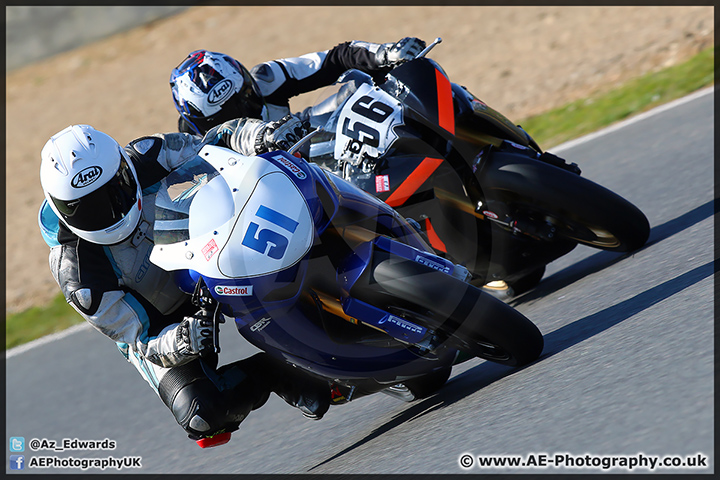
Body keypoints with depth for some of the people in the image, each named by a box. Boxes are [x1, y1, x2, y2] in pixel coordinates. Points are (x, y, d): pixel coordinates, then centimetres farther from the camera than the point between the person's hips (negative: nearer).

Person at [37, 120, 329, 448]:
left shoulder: (150, 156, -24)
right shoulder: (73, 268, -30)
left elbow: (216, 145, -9)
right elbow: (140, 339, -24)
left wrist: (260, 135, -31)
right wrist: (178, 343, -46)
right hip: (156, 329, -3)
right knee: (201, 415, -28)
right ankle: (275, 374, -7)